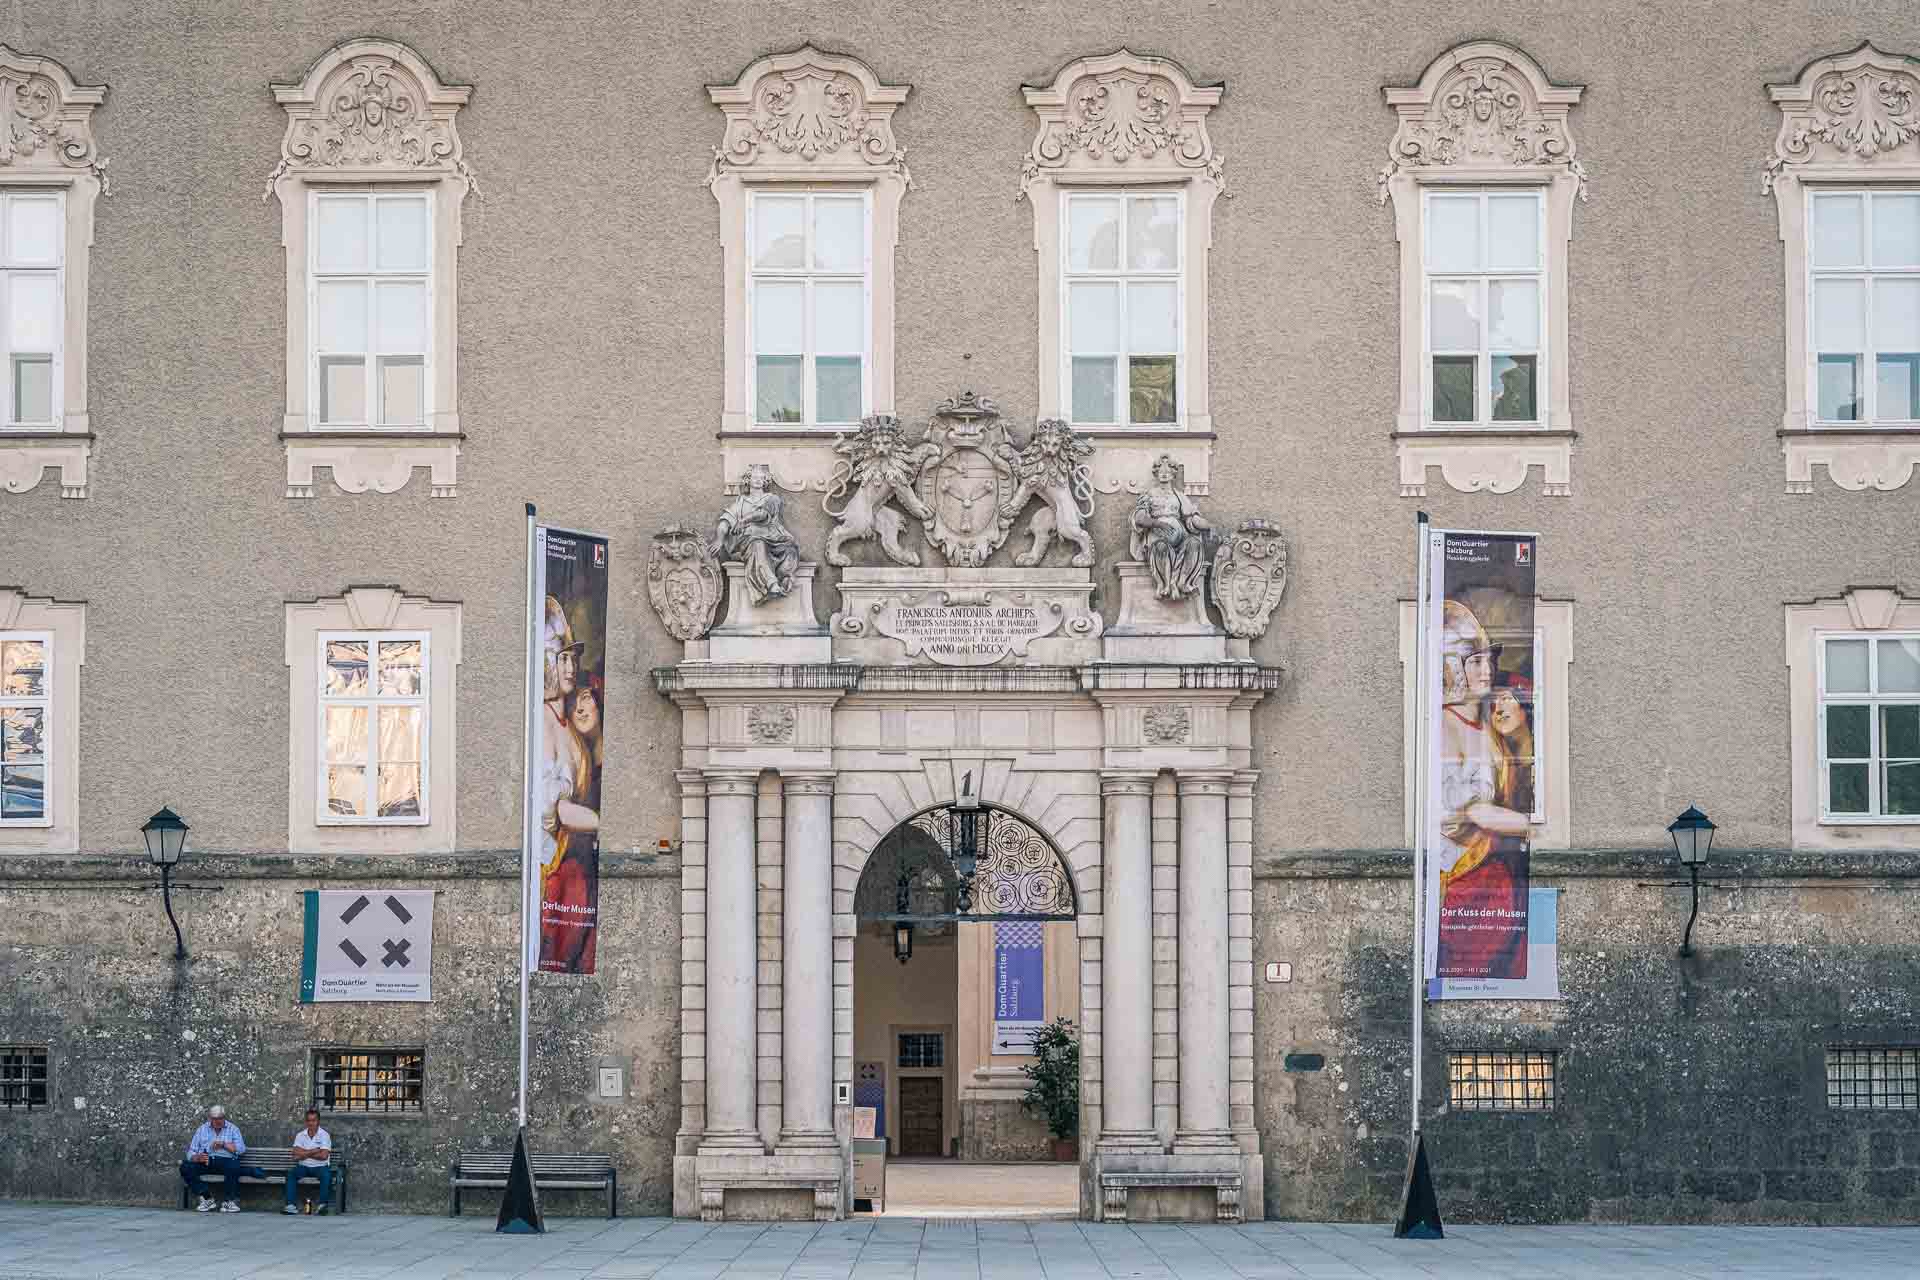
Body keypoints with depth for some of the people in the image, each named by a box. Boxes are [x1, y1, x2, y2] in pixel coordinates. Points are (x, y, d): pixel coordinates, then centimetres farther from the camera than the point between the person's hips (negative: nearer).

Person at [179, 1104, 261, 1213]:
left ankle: (230, 1201, -29)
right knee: (185, 1167, -26)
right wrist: (198, 1158, -14)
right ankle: (206, 1199, -24)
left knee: (233, 1165, -37)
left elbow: (241, 1149, 0)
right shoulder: (201, 1130, 17)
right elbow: (191, 1152, 9)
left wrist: (223, 1144, -9)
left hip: (225, 1161, -2)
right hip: (205, 1162, 2)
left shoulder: (233, 1129, 14)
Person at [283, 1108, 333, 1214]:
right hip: (304, 1166, 2)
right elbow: (298, 1154, -8)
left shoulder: (324, 1135, -2)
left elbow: (324, 1155, -14)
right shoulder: (300, 1135, 6)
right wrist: (315, 1151, -9)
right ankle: (291, 1205, -30)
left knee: (326, 1175, -35)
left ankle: (323, 1205, -29)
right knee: (291, 1173, -26)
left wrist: (306, 1153, -6)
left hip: (320, 1166, -2)